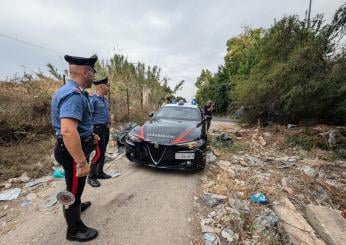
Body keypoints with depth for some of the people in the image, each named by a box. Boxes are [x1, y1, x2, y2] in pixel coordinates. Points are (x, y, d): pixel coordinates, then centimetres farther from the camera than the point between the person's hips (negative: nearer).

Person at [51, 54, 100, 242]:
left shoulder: (72, 91, 9)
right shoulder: (74, 94, -26)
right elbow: (68, 131, -37)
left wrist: (89, 135, 23)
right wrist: (81, 161, -32)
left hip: (73, 147, 10)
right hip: (73, 150, -10)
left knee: (75, 186, 30)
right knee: (74, 187, 9)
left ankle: (76, 205, 56)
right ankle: (75, 230, 31)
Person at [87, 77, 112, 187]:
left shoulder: (105, 99, 13)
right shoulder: (93, 99, -13)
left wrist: (109, 120, 4)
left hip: (106, 129, 8)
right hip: (98, 129, -8)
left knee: (103, 152, 14)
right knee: (99, 153, -8)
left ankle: (100, 173, 27)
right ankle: (91, 177, 7)